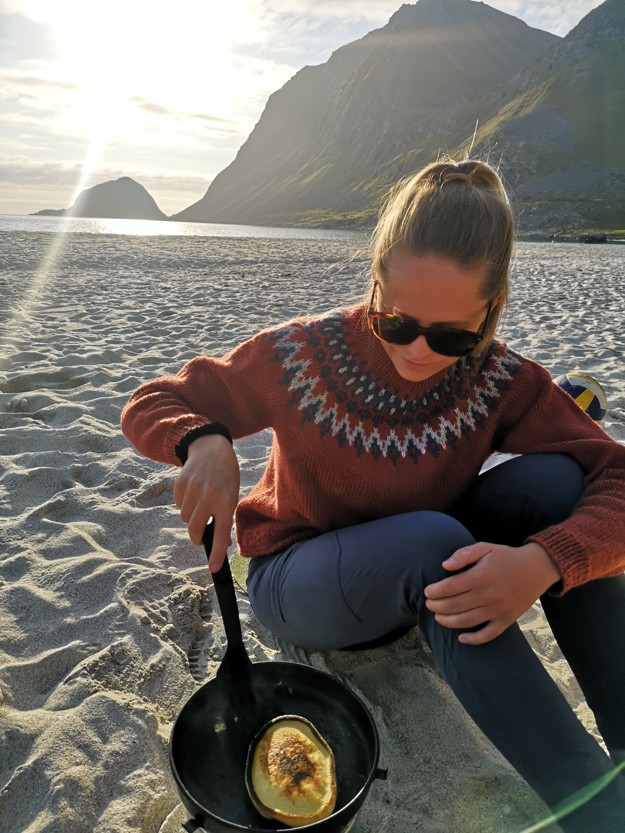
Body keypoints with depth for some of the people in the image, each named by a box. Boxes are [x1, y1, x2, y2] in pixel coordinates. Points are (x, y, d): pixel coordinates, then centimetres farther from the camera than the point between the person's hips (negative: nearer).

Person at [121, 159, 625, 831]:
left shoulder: (502, 382, -15)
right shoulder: (301, 354, -20)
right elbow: (148, 407, -10)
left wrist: (545, 562, -42)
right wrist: (203, 441, -34)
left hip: (420, 578, 3)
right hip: (294, 580, -2)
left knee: (553, 479, -23)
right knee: (432, 538, -37)